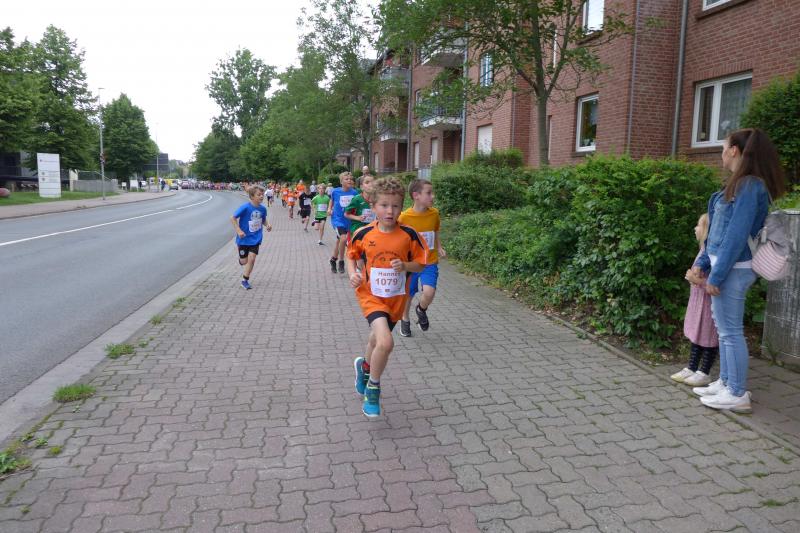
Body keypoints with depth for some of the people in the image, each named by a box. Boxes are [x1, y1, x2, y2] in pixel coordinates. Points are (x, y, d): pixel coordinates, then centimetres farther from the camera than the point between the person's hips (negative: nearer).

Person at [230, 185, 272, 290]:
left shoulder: (262, 209, -4)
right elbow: (233, 218, -14)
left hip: (255, 239, 3)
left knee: (252, 259, -7)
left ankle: (245, 280, 10)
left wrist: (267, 225, -6)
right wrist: (239, 230, -21)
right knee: (244, 261, 7)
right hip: (244, 239, -3)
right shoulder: (245, 207, -19)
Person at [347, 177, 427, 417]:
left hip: (396, 298, 3)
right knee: (386, 343, -23)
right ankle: (373, 389, 3)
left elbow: (420, 263, -2)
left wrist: (405, 266, -22)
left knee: (377, 340, 22)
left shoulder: (409, 235, -12)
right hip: (371, 295, -2)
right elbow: (351, 256, 6)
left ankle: (364, 367, 57)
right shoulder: (363, 234, -11)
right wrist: (353, 274, -12)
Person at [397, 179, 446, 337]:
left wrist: (439, 248, -3)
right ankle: (405, 320, 42)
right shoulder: (404, 217, -15)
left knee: (429, 293, -19)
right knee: (408, 295, 13)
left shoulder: (434, 213, -5)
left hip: (430, 262, 2)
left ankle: (421, 310, 16)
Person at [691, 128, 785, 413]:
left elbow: (736, 235, -21)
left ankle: (737, 394, 10)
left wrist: (716, 275, -20)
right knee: (723, 326, 16)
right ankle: (726, 383, 27)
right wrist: (702, 262, 18)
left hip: (733, 268, -9)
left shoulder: (749, 186, -17)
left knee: (730, 331, -1)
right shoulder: (740, 184, 13)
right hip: (725, 264, 9)